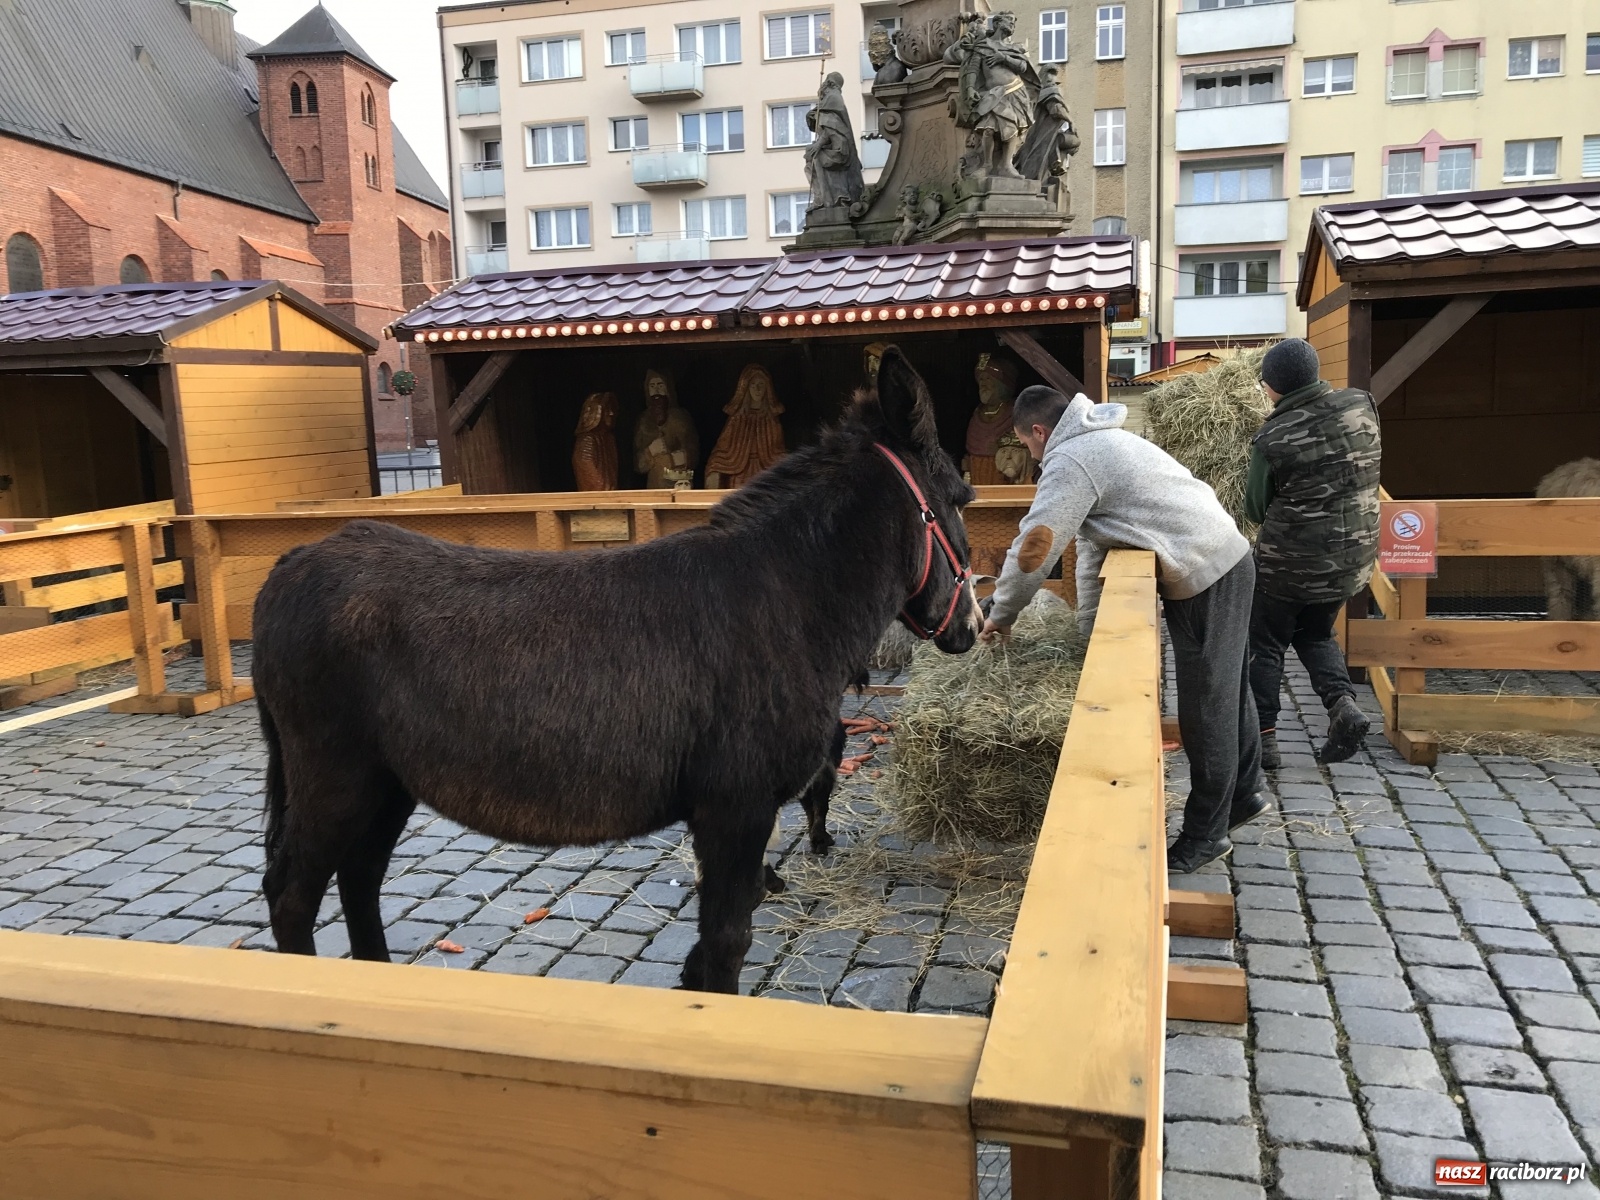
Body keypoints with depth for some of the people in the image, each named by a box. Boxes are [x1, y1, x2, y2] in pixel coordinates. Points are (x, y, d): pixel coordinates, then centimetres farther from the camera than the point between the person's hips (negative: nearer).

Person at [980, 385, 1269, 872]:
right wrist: (1087, 625, 17)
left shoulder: (1069, 461, -14)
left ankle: (1206, 834, 11)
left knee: (1205, 706, 0)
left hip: (1205, 576, -10)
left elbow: (1033, 549, -17)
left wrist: (1000, 616, -3)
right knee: (1227, 689, 22)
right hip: (1227, 559, 10)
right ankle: (1243, 792, 39)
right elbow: (1093, 545, 17)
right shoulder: (1100, 442, 18)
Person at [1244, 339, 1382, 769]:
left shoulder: (1271, 440, -18)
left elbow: (1256, 509, -5)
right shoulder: (1362, 404, -6)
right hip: (1354, 557, 5)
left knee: (1265, 644, 12)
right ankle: (1343, 703, 3)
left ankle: (1265, 739, 11)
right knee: (1315, 634, 25)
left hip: (1289, 561, -5)